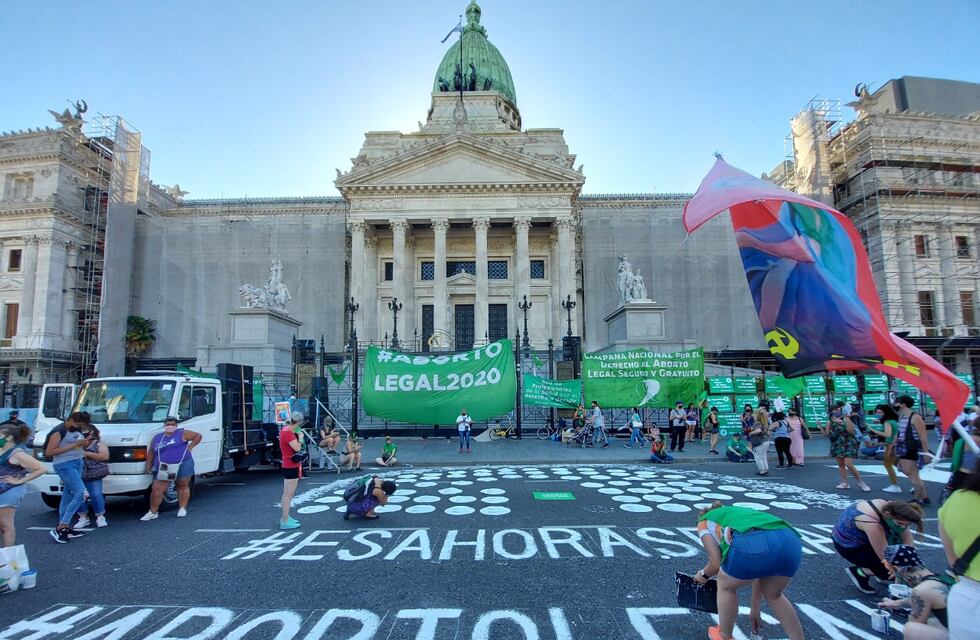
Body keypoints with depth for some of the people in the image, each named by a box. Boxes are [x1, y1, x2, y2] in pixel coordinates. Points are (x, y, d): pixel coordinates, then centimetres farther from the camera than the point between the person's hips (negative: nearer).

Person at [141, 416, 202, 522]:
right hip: (163, 469, 3)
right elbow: (151, 453, 19)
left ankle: (182, 508, 17)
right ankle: (153, 512, 10)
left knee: (183, 487, 5)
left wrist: (190, 447, -4)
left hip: (183, 465, -3)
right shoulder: (157, 438, 14)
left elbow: (198, 436, 2)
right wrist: (148, 466, 14)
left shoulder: (182, 434, 1)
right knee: (156, 489, -3)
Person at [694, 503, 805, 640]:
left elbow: (717, 563, 16)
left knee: (725, 585, 27)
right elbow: (758, 574, 44)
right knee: (774, 595, 36)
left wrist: (704, 573, 38)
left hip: (753, 544, -6)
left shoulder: (704, 522, 29)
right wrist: (755, 610, 54)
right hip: (790, 542, 6)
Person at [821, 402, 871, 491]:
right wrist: (820, 427, -9)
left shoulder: (845, 419, -6)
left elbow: (852, 431, -14)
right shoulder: (829, 421, 3)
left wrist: (843, 423, -25)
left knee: (848, 464, -13)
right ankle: (844, 483, 17)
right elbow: (827, 434, 6)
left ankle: (861, 482, 3)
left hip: (849, 444, -5)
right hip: (837, 445, 5)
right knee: (840, 464, 8)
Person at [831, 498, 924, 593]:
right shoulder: (872, 524, -39)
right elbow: (886, 557, -29)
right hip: (848, 545, -8)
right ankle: (858, 572, 7)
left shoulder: (890, 508, -19)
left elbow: (907, 538, -10)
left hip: (862, 536, 8)